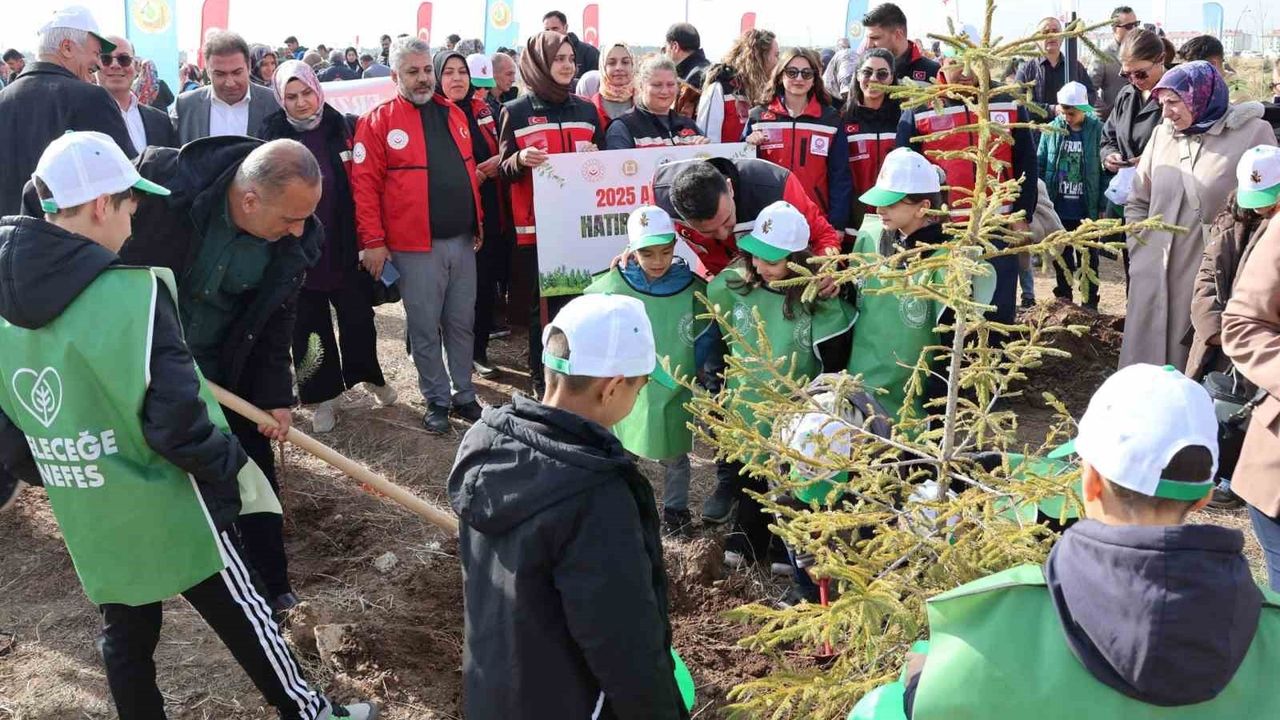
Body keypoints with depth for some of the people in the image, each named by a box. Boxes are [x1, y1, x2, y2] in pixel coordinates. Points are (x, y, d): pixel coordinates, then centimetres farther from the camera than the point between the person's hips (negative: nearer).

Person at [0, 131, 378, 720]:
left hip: (83, 513, 6)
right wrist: (226, 466, -8)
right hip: (163, 505, -6)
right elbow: (173, 413, -24)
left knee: (124, 635, 20)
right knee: (241, 616, 11)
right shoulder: (129, 289, -23)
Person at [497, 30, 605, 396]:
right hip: (536, 225, -3)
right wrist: (521, 160, -19)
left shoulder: (586, 110, 12)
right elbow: (505, 170, 2)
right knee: (544, 304, 2)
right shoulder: (515, 112, 0)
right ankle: (543, 381, 13)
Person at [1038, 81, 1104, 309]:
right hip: (1058, 209, 3)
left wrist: (1102, 206, -8)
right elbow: (1040, 166, 5)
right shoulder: (1052, 130, -1)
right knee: (1061, 256, 14)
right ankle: (1063, 297, 29)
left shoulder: (1096, 130, -8)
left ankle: (1090, 303, 20)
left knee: (1088, 257, 9)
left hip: (1086, 210, -2)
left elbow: (1104, 169, -6)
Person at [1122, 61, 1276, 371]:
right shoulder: (1162, 135, 10)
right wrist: (1141, 256, 6)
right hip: (1154, 279, 4)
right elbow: (1137, 203, 15)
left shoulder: (1253, 133, -4)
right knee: (1148, 365, 10)